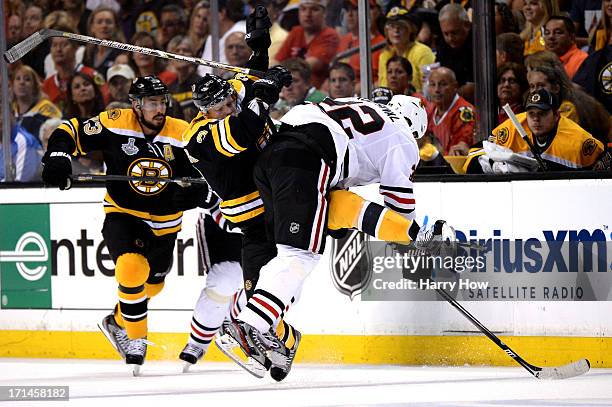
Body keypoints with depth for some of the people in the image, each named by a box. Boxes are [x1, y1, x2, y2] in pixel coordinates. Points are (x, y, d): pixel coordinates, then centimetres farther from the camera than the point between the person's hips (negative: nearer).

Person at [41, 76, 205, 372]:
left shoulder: (182, 134, -15)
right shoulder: (114, 125, -18)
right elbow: (70, 132, -9)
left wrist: (193, 192, -30)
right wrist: (58, 156, -28)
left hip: (163, 222, 3)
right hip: (122, 214, -3)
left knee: (152, 283, 20)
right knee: (131, 268, -28)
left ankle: (117, 322, 50)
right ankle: (136, 337, -9)